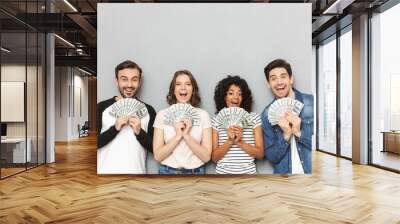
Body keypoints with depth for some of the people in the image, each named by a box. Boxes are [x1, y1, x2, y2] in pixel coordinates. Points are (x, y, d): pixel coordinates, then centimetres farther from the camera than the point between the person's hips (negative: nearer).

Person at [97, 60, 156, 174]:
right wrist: (115, 128, -16)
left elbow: (156, 148, 0)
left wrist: (139, 132, -14)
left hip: (136, 171, 1)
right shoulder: (102, 107, -3)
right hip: (106, 171, -1)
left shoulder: (149, 110, 0)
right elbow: (94, 143, -5)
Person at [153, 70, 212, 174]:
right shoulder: (162, 114, -4)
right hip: (168, 171, 0)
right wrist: (178, 136, -18)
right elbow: (157, 156, -7)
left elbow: (206, 157, -8)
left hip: (196, 171, 0)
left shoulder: (203, 115, -4)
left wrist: (186, 135, -18)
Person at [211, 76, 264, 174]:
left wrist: (240, 142, -15)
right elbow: (214, 157, -3)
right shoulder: (217, 120, -1)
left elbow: (260, 154, -2)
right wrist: (229, 141, -16)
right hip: (223, 172, 0)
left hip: (248, 172, 0)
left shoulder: (254, 118, 0)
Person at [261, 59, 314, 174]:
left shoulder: (311, 102, -9)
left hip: (310, 170, -1)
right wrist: (286, 135, -18)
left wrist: (299, 132, -19)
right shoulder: (267, 114, -4)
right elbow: (271, 157, -4)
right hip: (284, 172, 1)